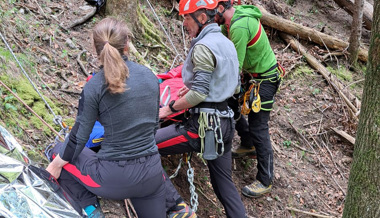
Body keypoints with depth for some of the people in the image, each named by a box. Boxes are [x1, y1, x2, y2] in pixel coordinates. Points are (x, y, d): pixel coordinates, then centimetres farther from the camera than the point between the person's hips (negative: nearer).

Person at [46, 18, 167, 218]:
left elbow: (79, 138, -6)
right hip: (151, 174, 5)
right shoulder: (150, 76, 1)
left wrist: (55, 166, 9)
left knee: (59, 152, 20)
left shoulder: (94, 87, -12)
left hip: (114, 179, -4)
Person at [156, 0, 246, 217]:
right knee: (224, 181, 18)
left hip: (204, 124, -9)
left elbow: (199, 94, -21)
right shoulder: (227, 43, 14)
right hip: (224, 122, 9)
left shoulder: (203, 47, -14)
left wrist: (170, 107, -8)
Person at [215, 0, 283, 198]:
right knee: (231, 105, 21)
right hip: (251, 74, 10)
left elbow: (235, 67, -29)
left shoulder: (239, 27, -31)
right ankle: (248, 145, 42)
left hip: (264, 80, -10)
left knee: (258, 127, -5)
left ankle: (265, 182, 5)